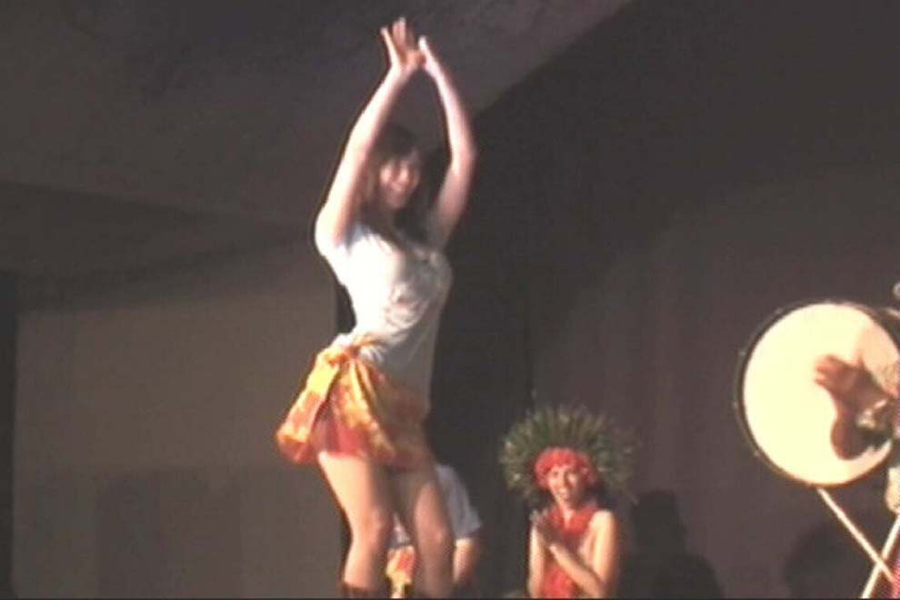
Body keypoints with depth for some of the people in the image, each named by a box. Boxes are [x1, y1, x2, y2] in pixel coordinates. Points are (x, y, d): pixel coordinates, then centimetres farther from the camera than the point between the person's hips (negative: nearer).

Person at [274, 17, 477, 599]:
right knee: (374, 528, -16)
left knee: (437, 537, -5)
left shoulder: (428, 237, 23)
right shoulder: (345, 235, 10)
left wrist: (439, 74, 16)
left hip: (403, 407, 6)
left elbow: (465, 158, 19)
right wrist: (398, 76, 0)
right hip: (352, 391, -6)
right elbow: (358, 148, -2)